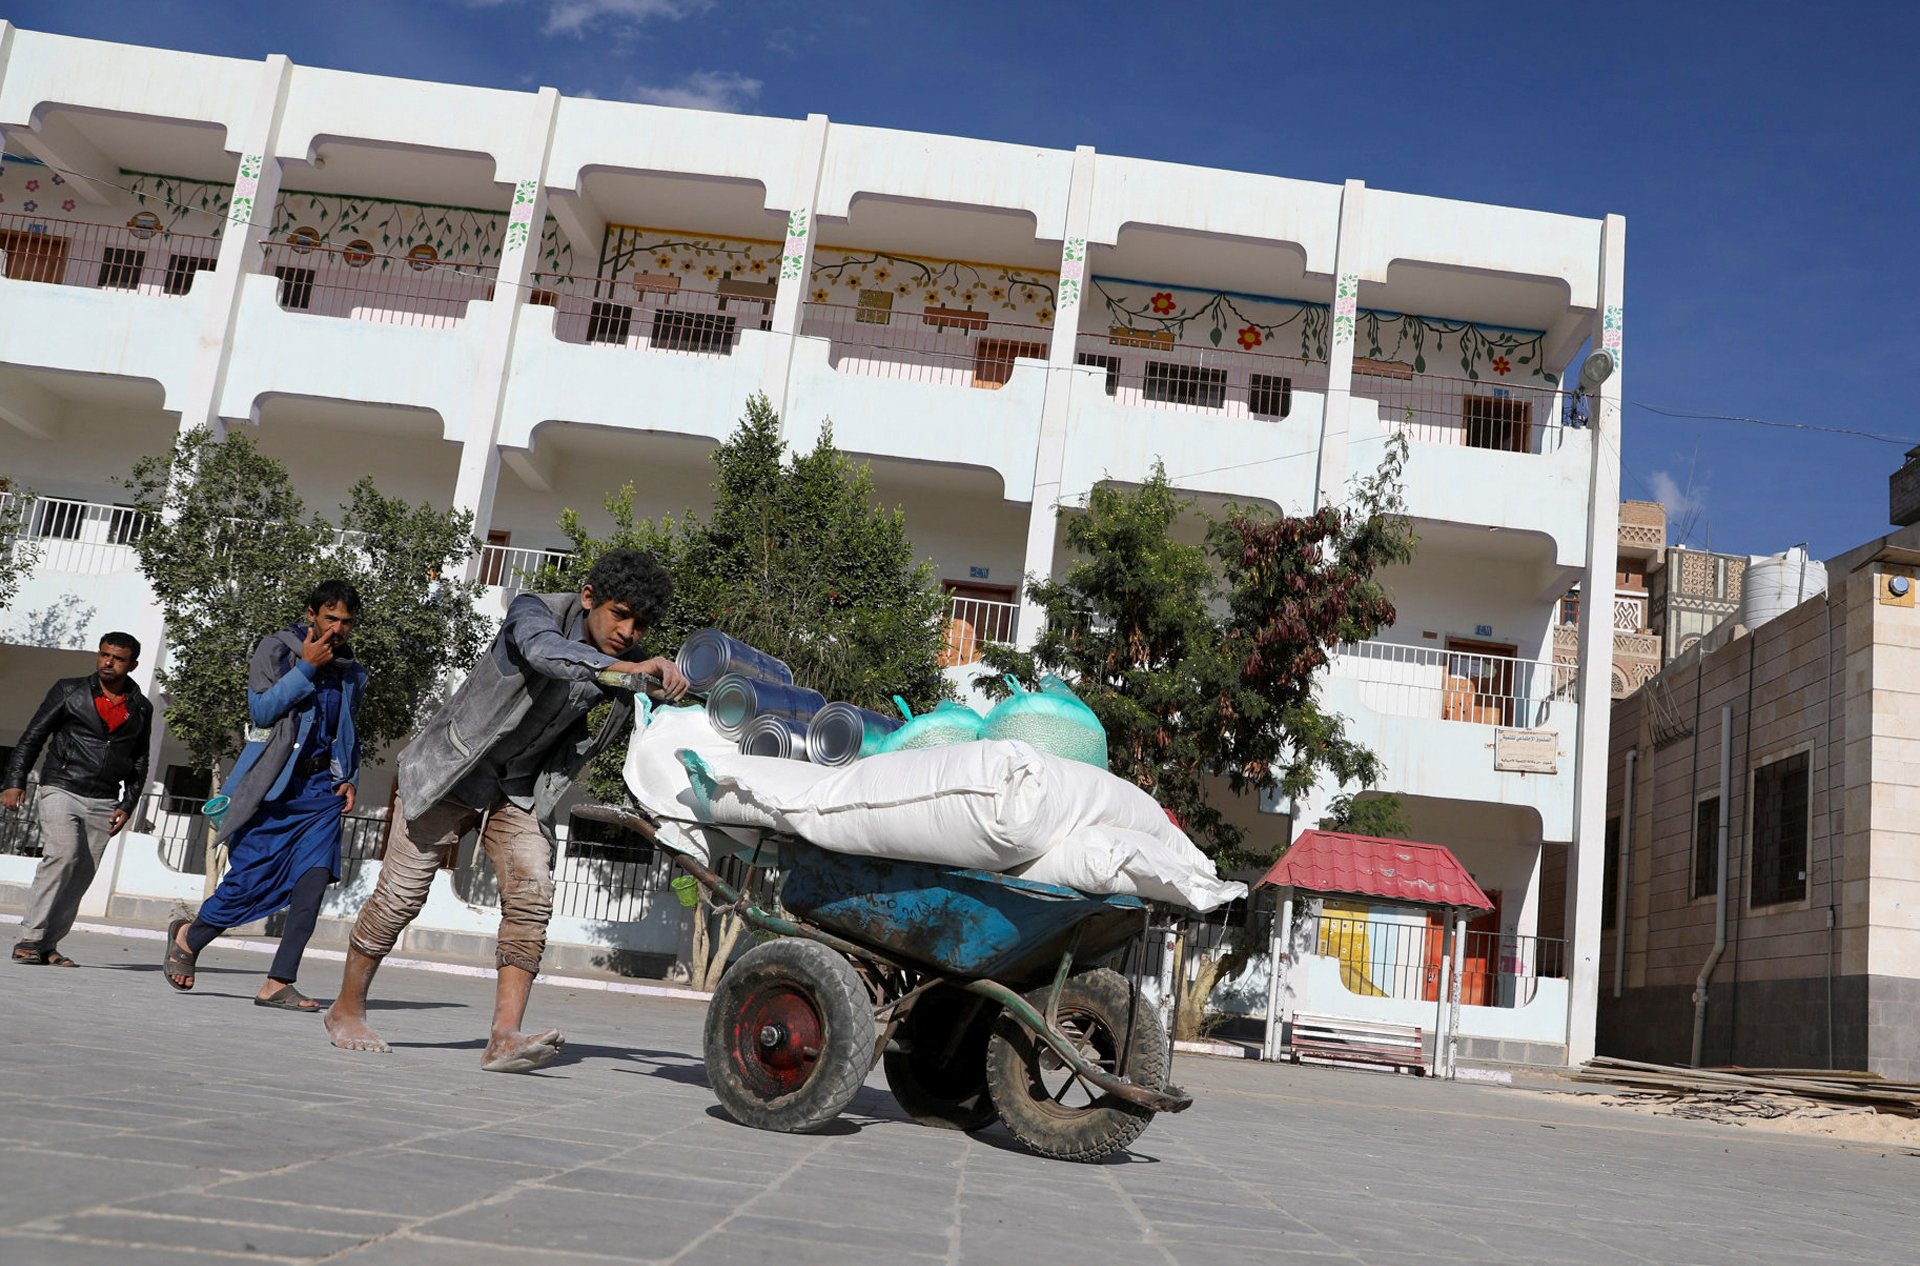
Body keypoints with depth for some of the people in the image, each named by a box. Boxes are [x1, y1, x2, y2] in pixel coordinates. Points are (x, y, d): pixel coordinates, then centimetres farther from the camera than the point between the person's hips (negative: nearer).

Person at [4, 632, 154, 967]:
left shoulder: (141, 709, 10)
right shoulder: (69, 691, 4)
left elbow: (139, 763, 17)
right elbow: (32, 737, 4)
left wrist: (127, 806, 7)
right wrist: (15, 781, -6)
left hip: (103, 804, 3)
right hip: (61, 790, -3)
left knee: (80, 876, -1)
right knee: (62, 854, -22)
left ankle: (47, 945, 4)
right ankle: (30, 939, -19)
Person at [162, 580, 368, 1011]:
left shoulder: (352, 673, 15)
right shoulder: (276, 649, 1)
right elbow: (261, 708, -12)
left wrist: (349, 779, 10)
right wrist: (305, 667, -17)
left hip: (322, 789, 4)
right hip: (271, 788, -4)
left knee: (314, 877, -13)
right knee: (249, 880, -1)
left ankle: (278, 982, -9)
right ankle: (188, 937, 30)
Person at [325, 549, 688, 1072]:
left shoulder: (623, 670, -9)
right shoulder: (535, 611, -25)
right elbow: (545, 651, -49)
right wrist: (627, 669, -64)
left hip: (521, 789, 4)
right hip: (451, 770, -4)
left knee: (532, 896, -15)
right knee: (400, 894, 0)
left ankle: (504, 1037, -17)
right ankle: (347, 1009, 22)